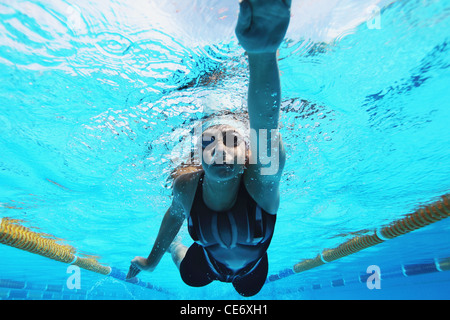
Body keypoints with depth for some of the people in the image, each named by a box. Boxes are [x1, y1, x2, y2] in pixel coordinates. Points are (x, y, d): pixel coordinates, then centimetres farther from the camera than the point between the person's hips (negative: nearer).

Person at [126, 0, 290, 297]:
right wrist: (152, 259, 1)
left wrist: (263, 53, -85)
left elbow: (265, 129, -67)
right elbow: (176, 214, -12)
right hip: (208, 262, 0)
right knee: (189, 278, 30)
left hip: (252, 268, 1)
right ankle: (174, 246, 62)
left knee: (248, 292, 33)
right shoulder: (187, 186, -36)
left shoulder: (260, 184, -45)